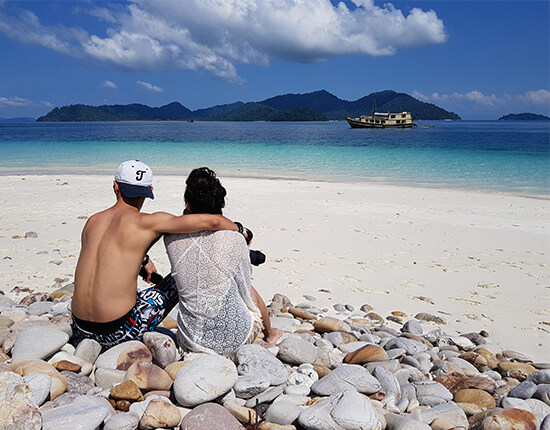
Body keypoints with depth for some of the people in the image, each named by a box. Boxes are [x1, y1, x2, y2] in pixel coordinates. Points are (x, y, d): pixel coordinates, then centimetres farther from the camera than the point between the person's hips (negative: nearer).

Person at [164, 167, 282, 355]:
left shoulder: (172, 237, -13)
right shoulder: (235, 240, -19)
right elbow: (245, 290, -4)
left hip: (191, 341, 2)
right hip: (233, 339, -2)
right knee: (252, 292, 30)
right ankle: (269, 334, 59)